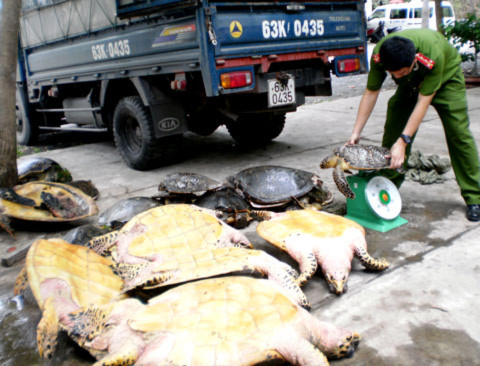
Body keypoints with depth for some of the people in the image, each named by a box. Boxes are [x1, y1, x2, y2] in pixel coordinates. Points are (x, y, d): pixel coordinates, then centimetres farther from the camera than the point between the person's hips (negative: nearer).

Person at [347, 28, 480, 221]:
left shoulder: (433, 54, -43)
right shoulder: (379, 55, -31)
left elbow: (423, 101, -40)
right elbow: (371, 93, -22)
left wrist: (403, 142, -45)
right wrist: (356, 132, -25)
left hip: (446, 77, -3)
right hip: (411, 83, 4)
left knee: (458, 133, -13)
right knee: (392, 129, -8)